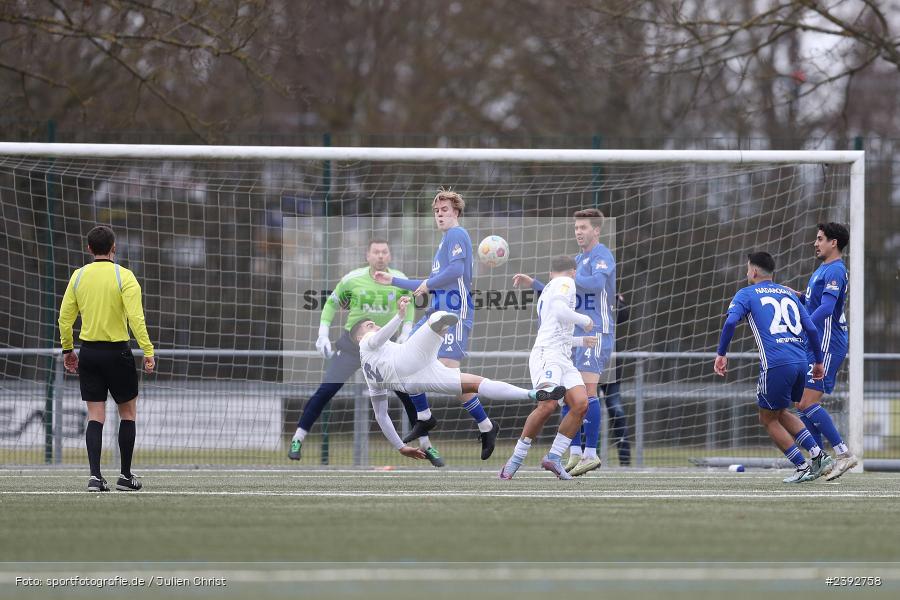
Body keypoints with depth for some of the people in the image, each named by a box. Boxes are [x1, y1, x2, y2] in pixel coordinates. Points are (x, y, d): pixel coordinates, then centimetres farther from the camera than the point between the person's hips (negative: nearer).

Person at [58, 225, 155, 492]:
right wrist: (148, 352, -15)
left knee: (95, 416, 4)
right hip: (117, 352, -3)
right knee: (128, 413, 12)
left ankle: (95, 476, -7)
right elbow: (135, 317, -17)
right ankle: (126, 476, 13)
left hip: (88, 351, 3)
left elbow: (65, 317, 5)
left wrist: (67, 349, 17)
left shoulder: (78, 276, 3)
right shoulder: (124, 276, -9)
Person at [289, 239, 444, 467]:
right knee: (325, 391, -11)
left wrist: (406, 332, -1)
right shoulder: (352, 279, -12)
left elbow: (409, 305, 12)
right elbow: (331, 304, 3)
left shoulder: (399, 280, -7)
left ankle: (426, 445, 11)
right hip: (352, 343, -1)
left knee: (411, 394, -5)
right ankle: (298, 439, 2)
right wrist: (323, 334, -5)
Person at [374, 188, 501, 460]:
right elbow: (431, 284, 30)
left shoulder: (457, 234, -7)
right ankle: (424, 418, 19)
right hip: (437, 311, 10)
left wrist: (427, 284, -11)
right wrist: (393, 281, 31)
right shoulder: (445, 240, 23)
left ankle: (486, 427, -8)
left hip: (454, 313, -10)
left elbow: (456, 269, -23)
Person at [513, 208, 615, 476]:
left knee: (587, 389, -13)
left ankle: (591, 454, -10)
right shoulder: (578, 259, 20)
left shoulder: (602, 255, -9)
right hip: (575, 333, 9)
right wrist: (531, 282, 16)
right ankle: (575, 454, 8)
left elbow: (597, 283, -29)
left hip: (596, 333, -9)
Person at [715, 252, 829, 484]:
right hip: (800, 360, 6)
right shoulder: (788, 294, 23)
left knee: (768, 419, 11)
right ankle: (816, 454, 8)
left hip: (776, 364, -6)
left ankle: (803, 467, 3)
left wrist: (721, 354, -2)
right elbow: (811, 328, 17)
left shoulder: (746, 294, 8)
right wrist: (818, 361, 24)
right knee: (779, 413, 24)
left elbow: (731, 322, -9)